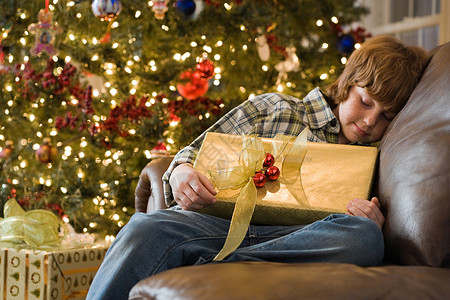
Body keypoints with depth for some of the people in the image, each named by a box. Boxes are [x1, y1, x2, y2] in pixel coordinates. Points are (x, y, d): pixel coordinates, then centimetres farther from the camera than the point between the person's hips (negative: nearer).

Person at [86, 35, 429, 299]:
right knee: (146, 228, -35)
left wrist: (374, 222, -2)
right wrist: (180, 172, -5)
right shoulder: (273, 109, 19)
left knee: (364, 236, -36)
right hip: (227, 219, -1)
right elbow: (197, 152, 19)